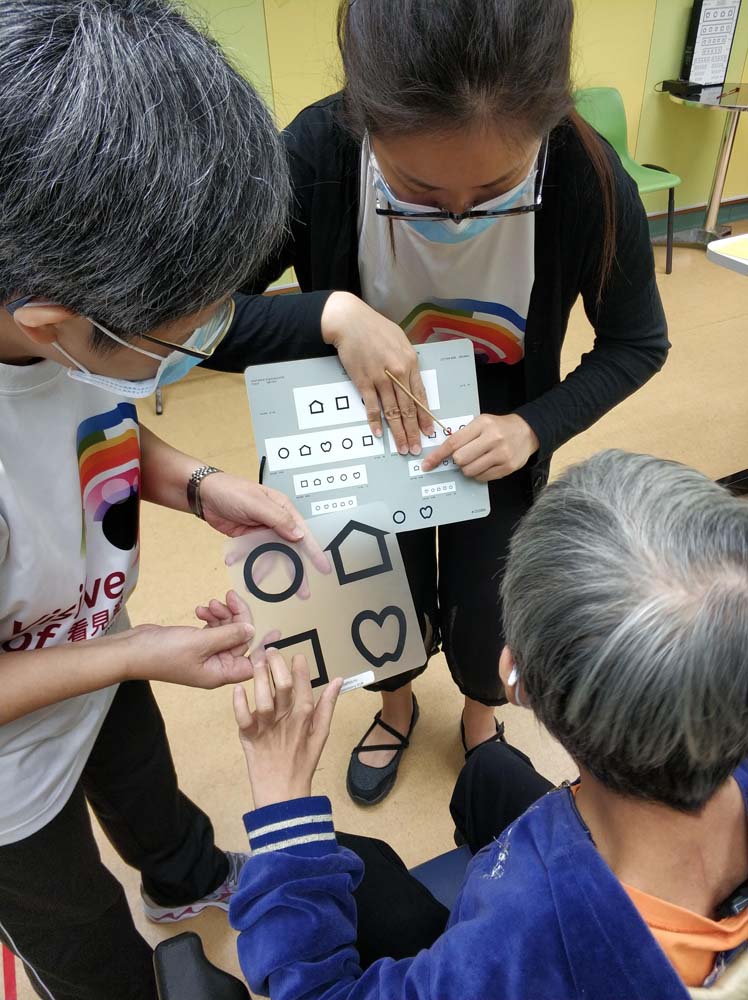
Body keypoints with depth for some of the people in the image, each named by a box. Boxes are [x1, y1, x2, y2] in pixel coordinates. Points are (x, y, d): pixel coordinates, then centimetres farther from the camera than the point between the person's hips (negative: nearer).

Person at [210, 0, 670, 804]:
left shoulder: (591, 184, -28)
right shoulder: (315, 156, -30)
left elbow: (637, 344, -12)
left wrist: (534, 428, -28)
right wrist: (332, 313, -39)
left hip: (498, 448, 0)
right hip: (375, 446, 0)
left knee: (480, 605, 17)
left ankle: (480, 711, 55)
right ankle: (396, 704, 56)